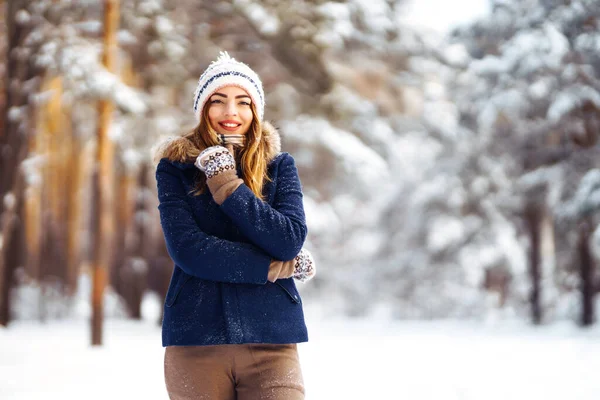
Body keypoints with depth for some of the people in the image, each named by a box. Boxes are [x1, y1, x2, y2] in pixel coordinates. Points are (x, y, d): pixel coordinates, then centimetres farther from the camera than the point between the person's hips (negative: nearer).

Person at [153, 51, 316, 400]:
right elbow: (187, 249, -9)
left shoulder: (279, 165, 9)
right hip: (196, 339, -1)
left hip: (272, 338, 1)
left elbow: (291, 240, -7)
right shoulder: (175, 167, 4)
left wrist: (226, 184, -11)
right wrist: (279, 266, -8)